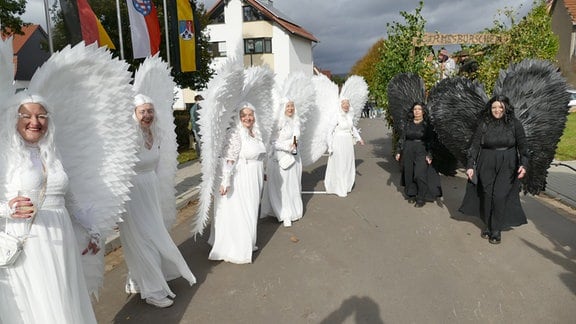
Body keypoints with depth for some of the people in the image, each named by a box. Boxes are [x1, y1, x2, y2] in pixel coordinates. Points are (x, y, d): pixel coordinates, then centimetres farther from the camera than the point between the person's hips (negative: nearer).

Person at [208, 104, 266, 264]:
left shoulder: (256, 132, 7)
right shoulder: (235, 133, -18)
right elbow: (229, 159, -24)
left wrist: (263, 173, 24)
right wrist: (225, 181, -28)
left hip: (254, 180, 8)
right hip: (240, 180, -8)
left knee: (251, 212, 19)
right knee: (239, 214, 1)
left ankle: (247, 243, 37)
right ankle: (237, 250, 16)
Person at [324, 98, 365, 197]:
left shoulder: (350, 115, 3)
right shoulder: (337, 117, -14)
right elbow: (330, 131, -10)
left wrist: (359, 138, 14)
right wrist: (330, 147, -11)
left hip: (348, 143, 6)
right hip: (339, 143, -6)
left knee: (348, 165, 15)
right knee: (339, 166, 3)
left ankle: (346, 186, 31)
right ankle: (340, 189, 16)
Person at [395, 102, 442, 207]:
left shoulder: (427, 124, -1)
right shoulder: (408, 123, 7)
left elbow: (430, 141, -2)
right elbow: (402, 137, 8)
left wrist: (429, 155, -9)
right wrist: (398, 151, 4)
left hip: (421, 152, -3)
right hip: (408, 151, 3)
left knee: (420, 175, -10)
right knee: (409, 174, 7)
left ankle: (421, 199, 1)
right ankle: (411, 194, 23)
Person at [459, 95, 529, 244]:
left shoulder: (514, 124, -2)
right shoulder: (484, 124, -1)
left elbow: (522, 145, 0)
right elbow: (474, 145, -2)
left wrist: (524, 164, -11)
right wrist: (470, 166, -7)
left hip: (507, 166, -1)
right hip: (486, 166, 1)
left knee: (500, 196, -6)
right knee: (487, 196, 6)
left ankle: (497, 229, 6)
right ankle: (488, 225, 22)